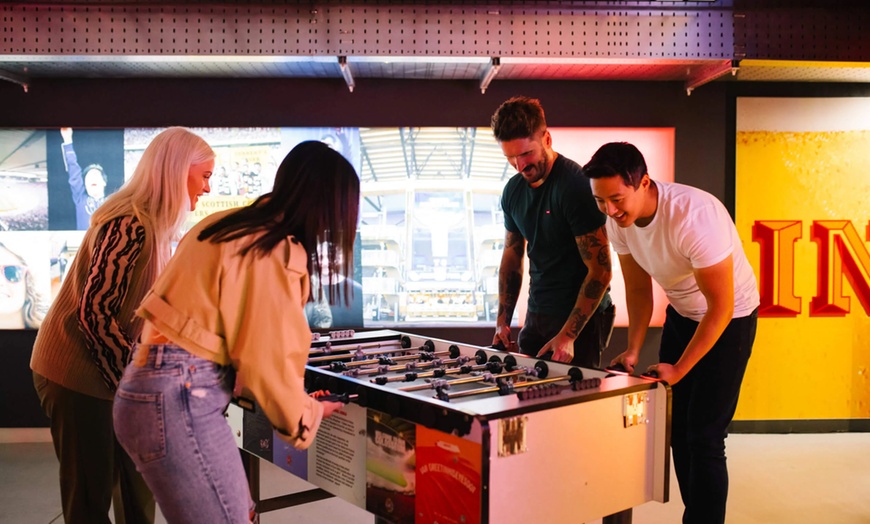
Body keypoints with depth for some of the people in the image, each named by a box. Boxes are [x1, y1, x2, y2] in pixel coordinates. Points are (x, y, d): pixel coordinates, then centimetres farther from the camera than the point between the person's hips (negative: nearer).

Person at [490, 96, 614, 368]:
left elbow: (600, 270, -19)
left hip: (580, 318, -7)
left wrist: (568, 335, -20)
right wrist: (502, 321, 6)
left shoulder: (576, 185, -18)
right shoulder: (513, 190, 5)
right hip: (536, 315, 7)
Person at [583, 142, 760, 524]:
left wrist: (679, 369, -22)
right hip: (681, 314, 6)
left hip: (729, 319, -6)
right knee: (677, 426, 8)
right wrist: (633, 350, -9)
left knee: (704, 435, -7)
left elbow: (721, 305, -27)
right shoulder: (618, 219, -13)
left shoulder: (695, 216, -34)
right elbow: (638, 288, 0)